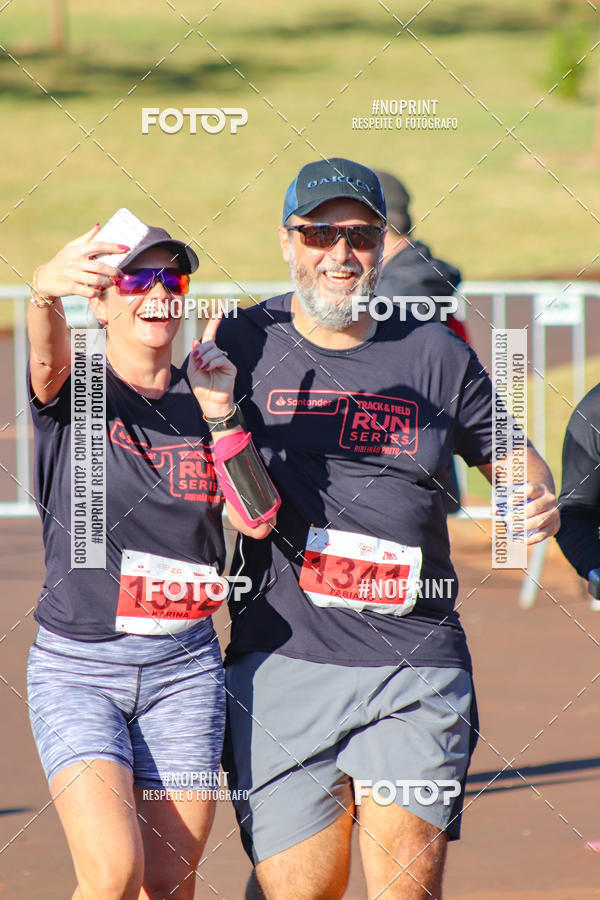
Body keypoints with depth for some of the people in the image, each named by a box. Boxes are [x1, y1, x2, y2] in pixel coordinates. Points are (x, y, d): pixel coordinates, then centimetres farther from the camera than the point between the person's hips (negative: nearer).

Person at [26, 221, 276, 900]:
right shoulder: (74, 390, -2)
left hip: (184, 666, 3)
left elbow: (257, 520, -1)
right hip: (77, 666, -3)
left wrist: (219, 415, -14)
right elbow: (47, 355, -28)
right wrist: (46, 289, -51)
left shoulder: (201, 400, 8)